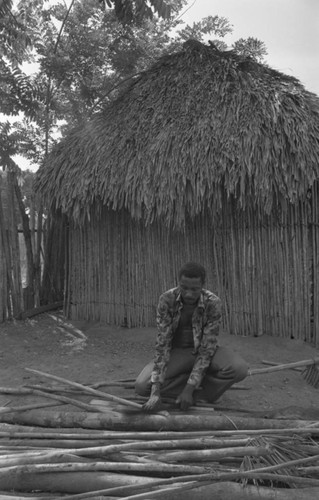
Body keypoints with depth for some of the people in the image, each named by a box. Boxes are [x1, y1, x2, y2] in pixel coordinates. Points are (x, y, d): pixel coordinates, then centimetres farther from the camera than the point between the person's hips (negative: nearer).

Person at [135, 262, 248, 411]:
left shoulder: (213, 303, -23)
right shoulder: (167, 300, -22)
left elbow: (206, 349, -23)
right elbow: (162, 345, -23)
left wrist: (189, 390, -30)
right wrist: (156, 391, -31)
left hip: (202, 351, -1)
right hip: (176, 352, 1)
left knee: (239, 368, -30)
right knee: (142, 386, -23)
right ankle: (199, 391, -9)